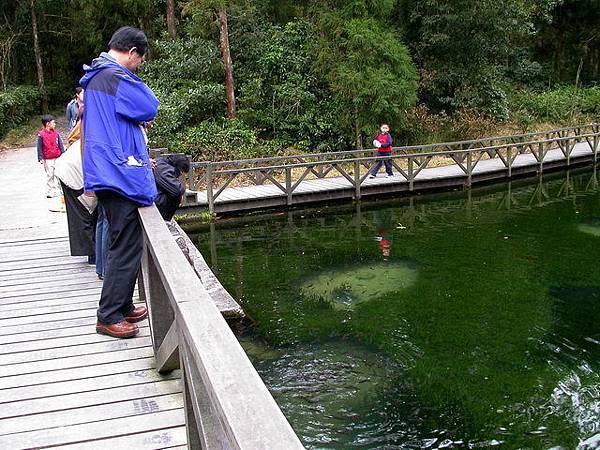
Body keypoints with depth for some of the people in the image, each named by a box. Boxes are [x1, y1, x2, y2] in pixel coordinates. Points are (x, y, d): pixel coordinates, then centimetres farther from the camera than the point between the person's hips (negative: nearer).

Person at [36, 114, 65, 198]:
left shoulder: (56, 133, 3)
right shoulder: (41, 134, -7)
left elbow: (60, 144, 9)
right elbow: (39, 147, -3)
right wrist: (41, 158, -5)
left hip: (57, 158, 4)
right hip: (47, 159, -3)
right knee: (49, 175, 2)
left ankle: (57, 191, 17)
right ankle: (49, 192, 10)